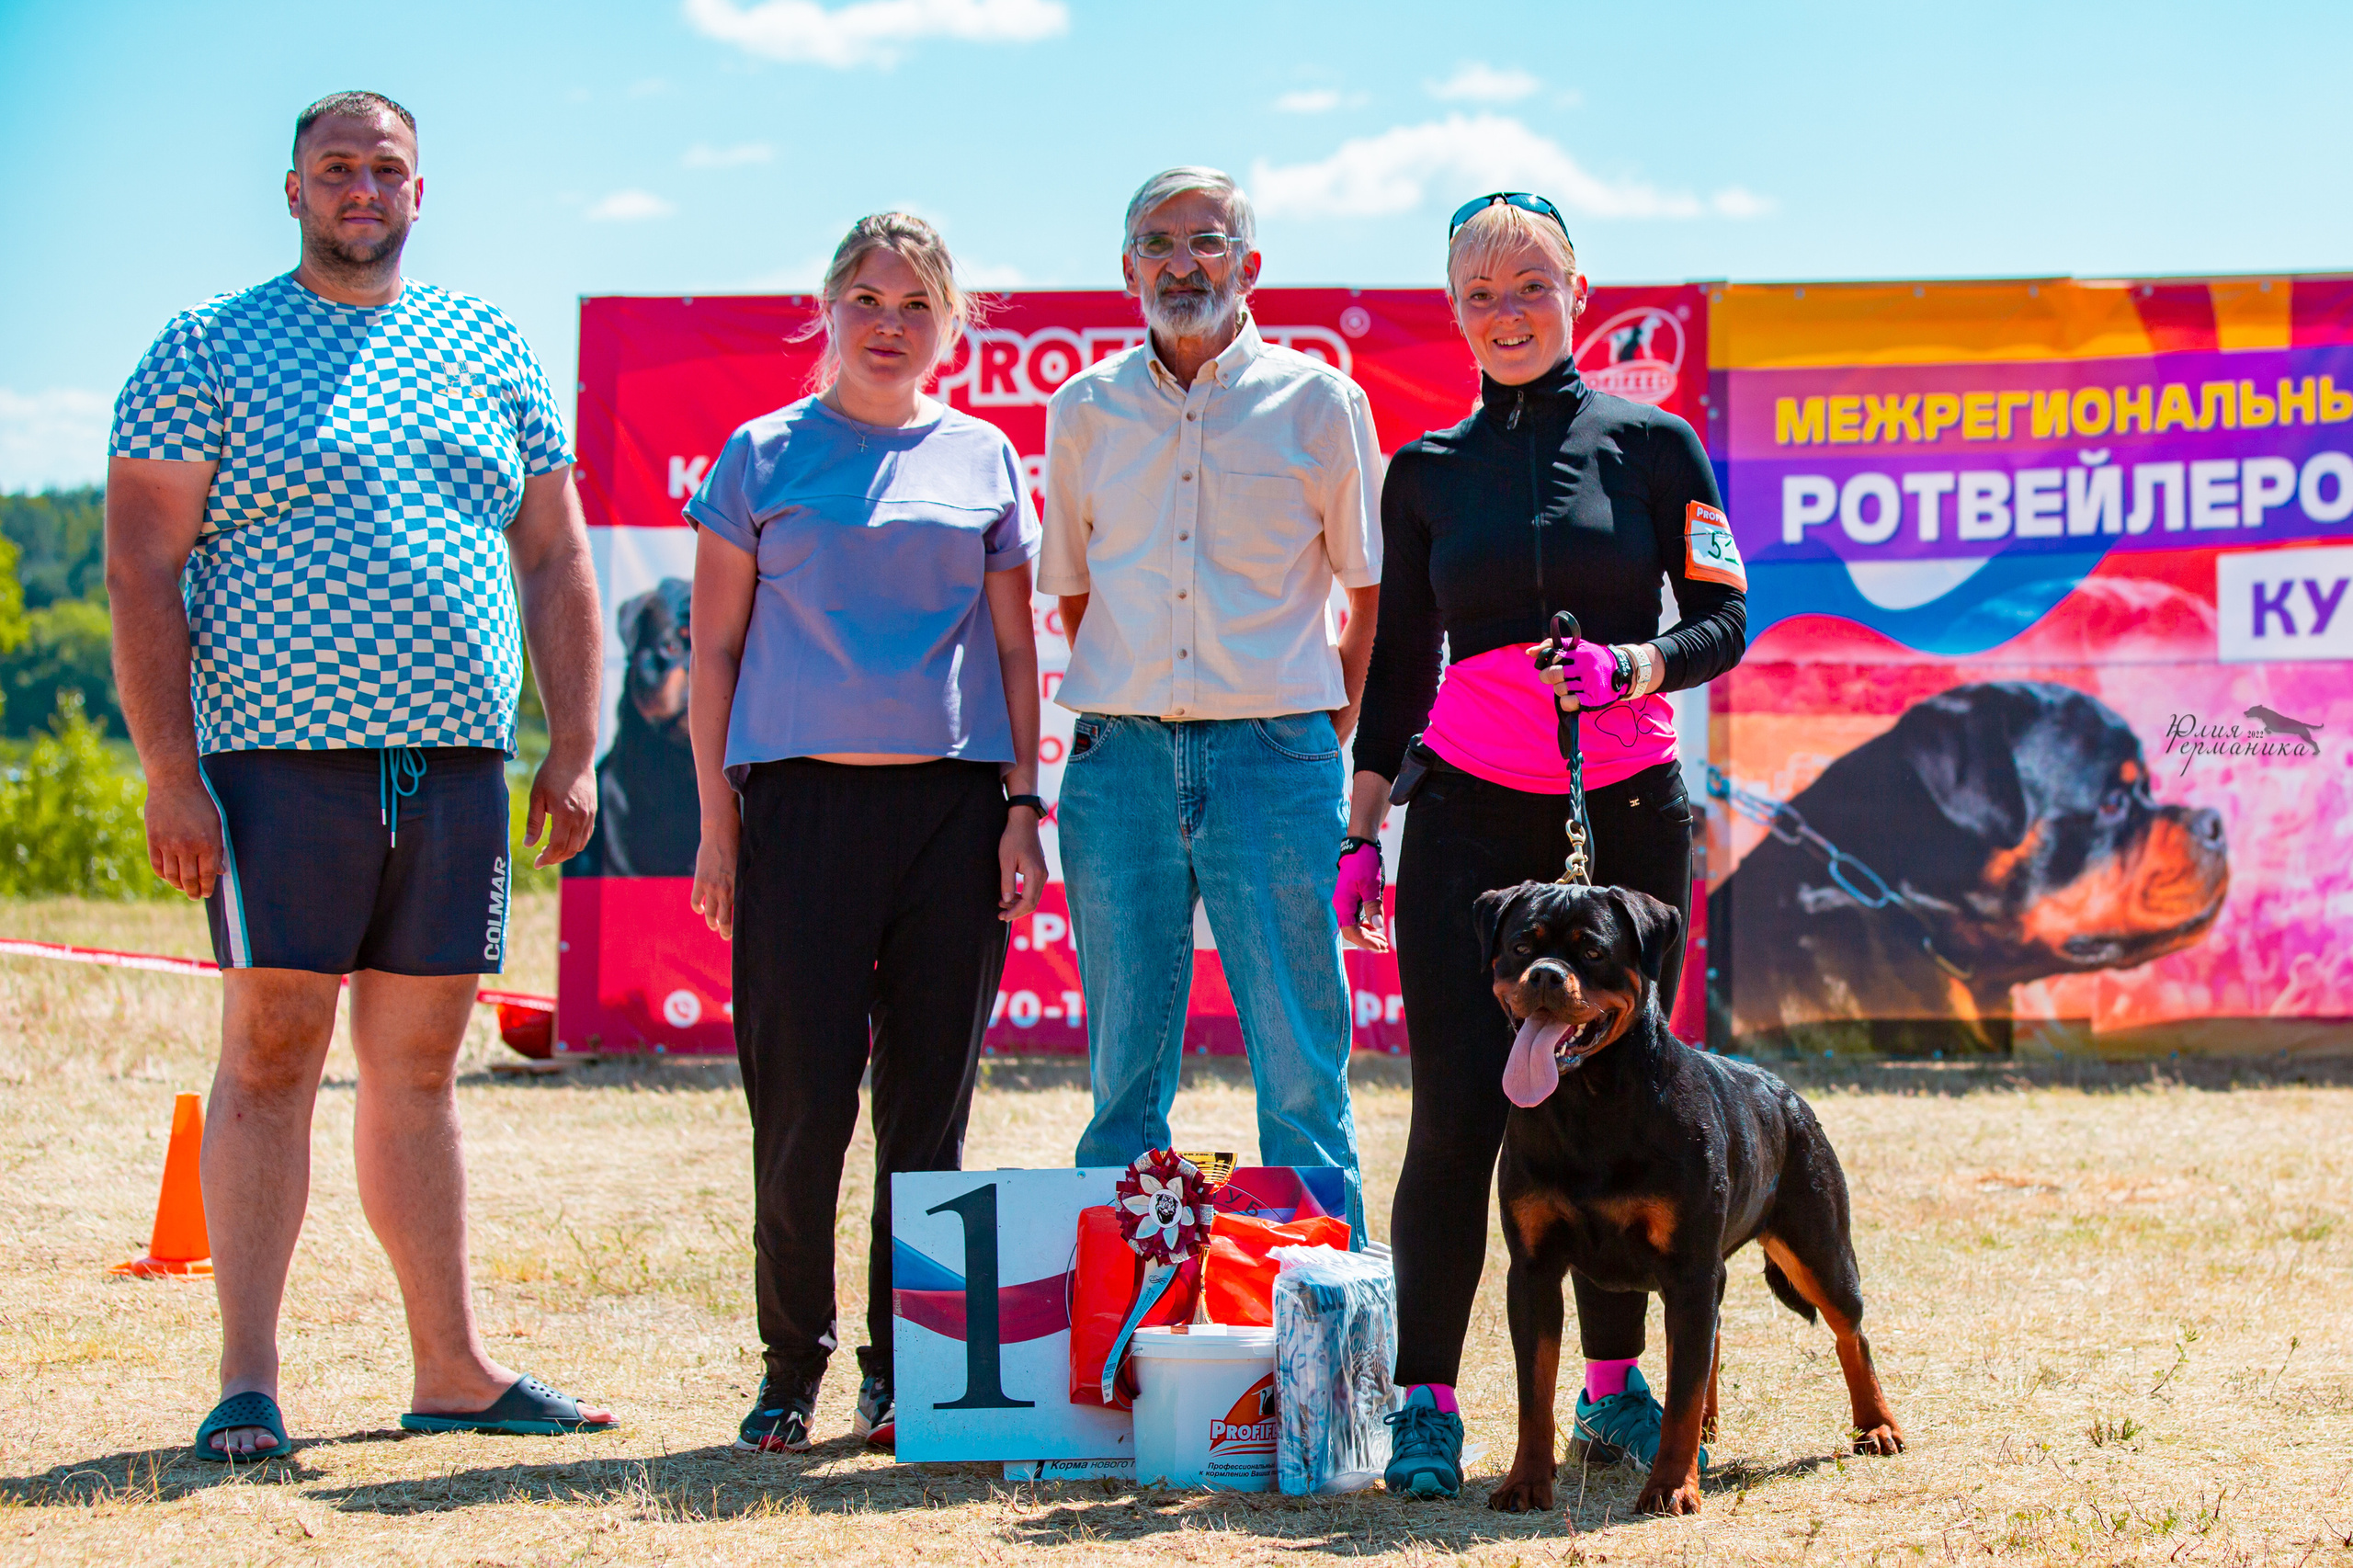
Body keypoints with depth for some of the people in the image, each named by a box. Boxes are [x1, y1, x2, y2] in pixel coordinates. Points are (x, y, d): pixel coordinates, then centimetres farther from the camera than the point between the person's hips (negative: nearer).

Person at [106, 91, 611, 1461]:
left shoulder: (492, 355, 15)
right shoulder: (206, 354, 2)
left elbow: (555, 562, 17)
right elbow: (143, 568, -3)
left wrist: (574, 749, 8)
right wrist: (169, 773, -11)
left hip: (457, 766, 4)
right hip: (279, 758, -4)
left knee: (418, 1065, 9)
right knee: (272, 1053, -5)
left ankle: (454, 1371, 13)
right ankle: (248, 1385, -3)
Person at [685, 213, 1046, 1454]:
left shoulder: (982, 460, 12)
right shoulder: (763, 458, 7)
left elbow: (1015, 650, 13)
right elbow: (716, 651, 7)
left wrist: (1023, 807, 3)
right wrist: (718, 825, 1)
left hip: (952, 799, 2)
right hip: (803, 795, -2)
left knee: (930, 1098, 3)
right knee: (801, 1096, -4)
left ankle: (902, 1365, 13)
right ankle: (791, 1363, 9)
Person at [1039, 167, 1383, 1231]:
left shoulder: (1316, 402, 3)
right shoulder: (1084, 412, 9)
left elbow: (1373, 592, 8)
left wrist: (1333, 722, 2)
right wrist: (1124, 712, 10)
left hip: (1274, 754, -2)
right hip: (1120, 756, 2)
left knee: (1301, 1065, -2)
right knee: (1124, 1063, 6)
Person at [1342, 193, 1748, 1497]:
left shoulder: (1650, 444, 5)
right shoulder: (1428, 470, 9)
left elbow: (1722, 619, 2)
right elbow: (1399, 659, 13)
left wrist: (1633, 666, -18)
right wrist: (1360, 830, 8)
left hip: (1627, 804, 0)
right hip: (1468, 812, 0)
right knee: (1459, 1105, -7)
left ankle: (1613, 1380, 18)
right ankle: (1425, 1400, -2)